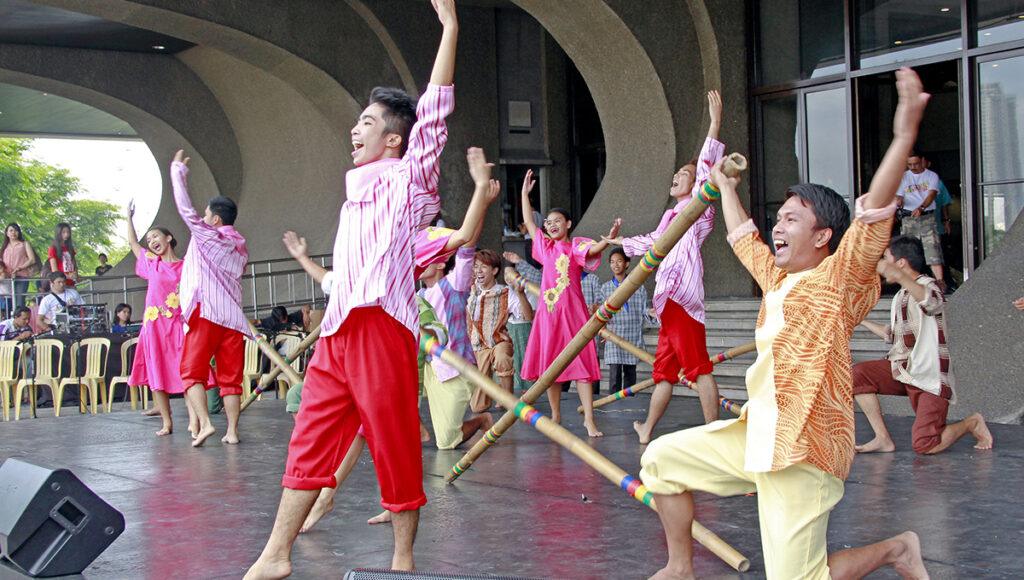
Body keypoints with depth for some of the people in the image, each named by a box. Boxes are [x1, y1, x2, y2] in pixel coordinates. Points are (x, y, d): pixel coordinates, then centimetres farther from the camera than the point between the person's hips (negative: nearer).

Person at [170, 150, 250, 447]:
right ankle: (232, 430, 3)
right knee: (230, 376, 6)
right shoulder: (240, 247, 18)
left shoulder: (206, 235, 0)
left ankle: (203, 423, -18)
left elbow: (185, 207, 3)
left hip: (206, 313, -6)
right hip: (233, 317, 6)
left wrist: (178, 169, 15)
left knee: (192, 371, -3)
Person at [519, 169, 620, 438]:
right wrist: (525, 193, 28)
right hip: (548, 312, 5)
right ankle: (555, 415, 18)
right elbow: (529, 223, 25)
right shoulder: (546, 247, 15)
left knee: (581, 364, -8)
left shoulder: (576, 246, 0)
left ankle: (589, 419, -9)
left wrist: (608, 239, -41)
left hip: (572, 312, -5)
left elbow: (592, 250, -21)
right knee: (550, 365, 7)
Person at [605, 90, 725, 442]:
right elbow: (654, 241, 42)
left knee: (699, 366, -13)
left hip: (683, 295, -9)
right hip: (670, 299, 9)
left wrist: (715, 124, -20)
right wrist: (620, 242, 59)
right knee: (664, 369, 16)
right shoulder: (673, 215, 24)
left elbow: (706, 170, -13)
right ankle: (647, 430, 25)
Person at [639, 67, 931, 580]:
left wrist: (904, 134, -30)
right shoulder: (778, 278, 14)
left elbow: (875, 213, -22)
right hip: (756, 435, 9)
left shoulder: (837, 280, -9)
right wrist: (726, 188, 47)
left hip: (804, 448, -9)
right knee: (663, 458, 11)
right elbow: (744, 238, 33)